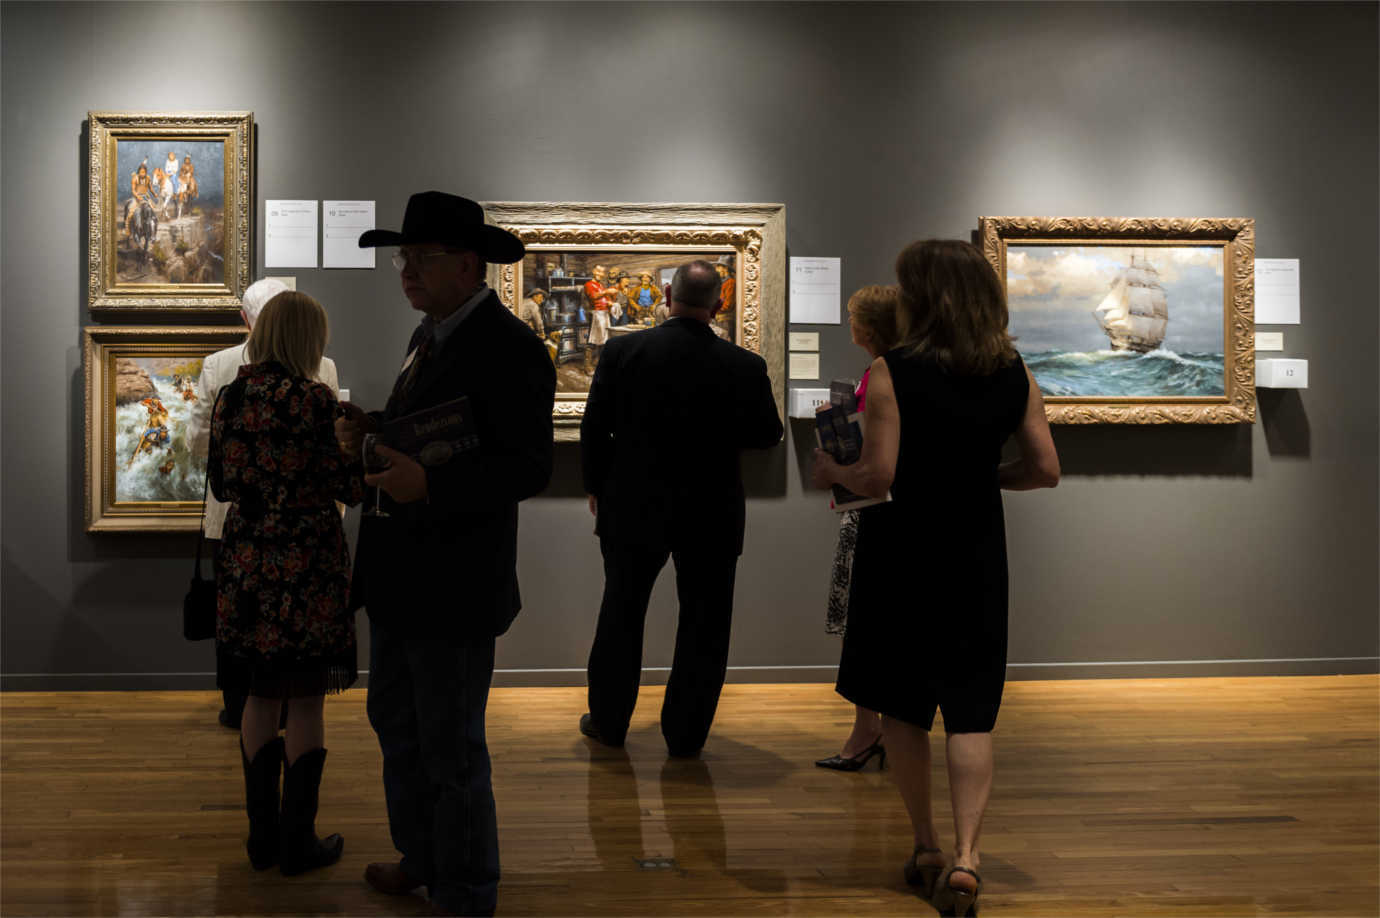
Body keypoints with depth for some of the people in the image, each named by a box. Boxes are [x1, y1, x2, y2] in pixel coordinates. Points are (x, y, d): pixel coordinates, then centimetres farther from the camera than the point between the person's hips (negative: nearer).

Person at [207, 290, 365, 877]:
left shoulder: (230, 398, 3)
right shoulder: (313, 400, -15)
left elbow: (221, 485, 12)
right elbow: (352, 489, -11)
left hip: (246, 565, 6)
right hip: (307, 567, -6)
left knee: (261, 698, 15)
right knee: (306, 701, 5)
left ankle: (262, 836, 24)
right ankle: (298, 843, 13)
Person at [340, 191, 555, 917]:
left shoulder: (509, 349, -18)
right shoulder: (431, 333, 11)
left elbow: (527, 469, -22)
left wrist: (429, 484, -33)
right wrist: (372, 429, 0)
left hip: (454, 582, -9)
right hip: (399, 571, 9)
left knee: (450, 749, 4)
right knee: (395, 723, 22)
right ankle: (421, 857, 43)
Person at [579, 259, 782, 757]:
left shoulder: (622, 352, -10)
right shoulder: (744, 366, -11)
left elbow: (594, 428, -3)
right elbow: (767, 434, 0)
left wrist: (596, 487, 11)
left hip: (633, 507, 1)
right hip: (712, 515, -1)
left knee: (621, 613, 17)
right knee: (703, 625, 12)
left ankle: (608, 721, 29)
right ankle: (685, 734, 19)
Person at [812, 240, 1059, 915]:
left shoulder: (891, 373, -13)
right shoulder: (1015, 374, 0)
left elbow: (877, 478, -18)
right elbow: (1045, 469, 3)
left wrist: (831, 470, 2)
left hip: (905, 551, -3)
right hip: (977, 557, 3)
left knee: (901, 707, 13)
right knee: (971, 711, 7)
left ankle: (926, 848, 23)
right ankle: (964, 856, -3)